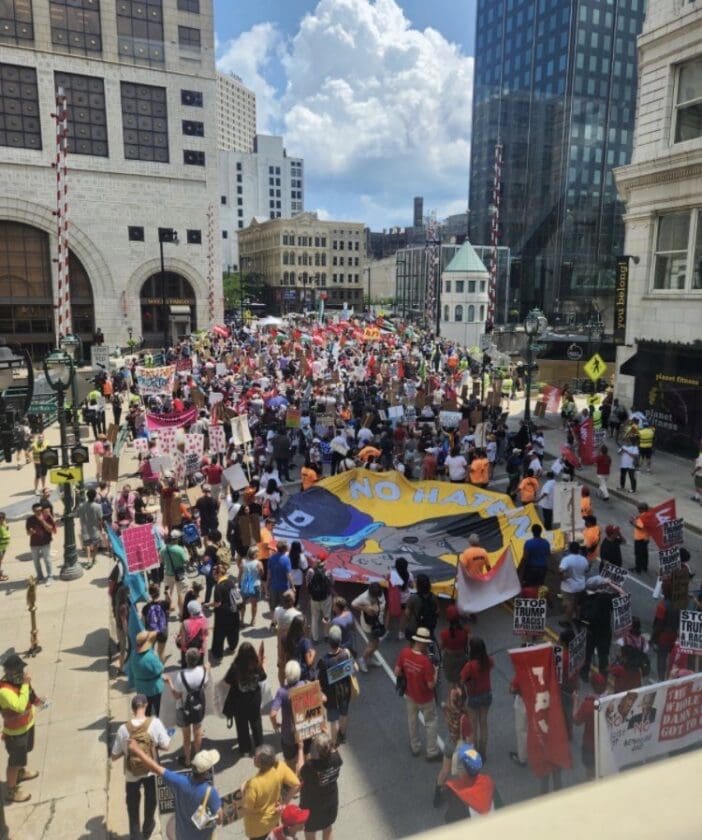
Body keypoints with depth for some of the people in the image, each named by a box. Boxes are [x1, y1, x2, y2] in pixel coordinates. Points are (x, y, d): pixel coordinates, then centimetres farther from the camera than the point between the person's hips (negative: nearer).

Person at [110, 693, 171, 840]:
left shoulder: (123, 729, -21)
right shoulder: (155, 723, -24)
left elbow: (114, 757, -11)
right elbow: (166, 746, -17)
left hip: (132, 774, 0)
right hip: (150, 771, 0)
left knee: (133, 806, 24)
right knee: (150, 801, 27)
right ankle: (147, 828, 47)